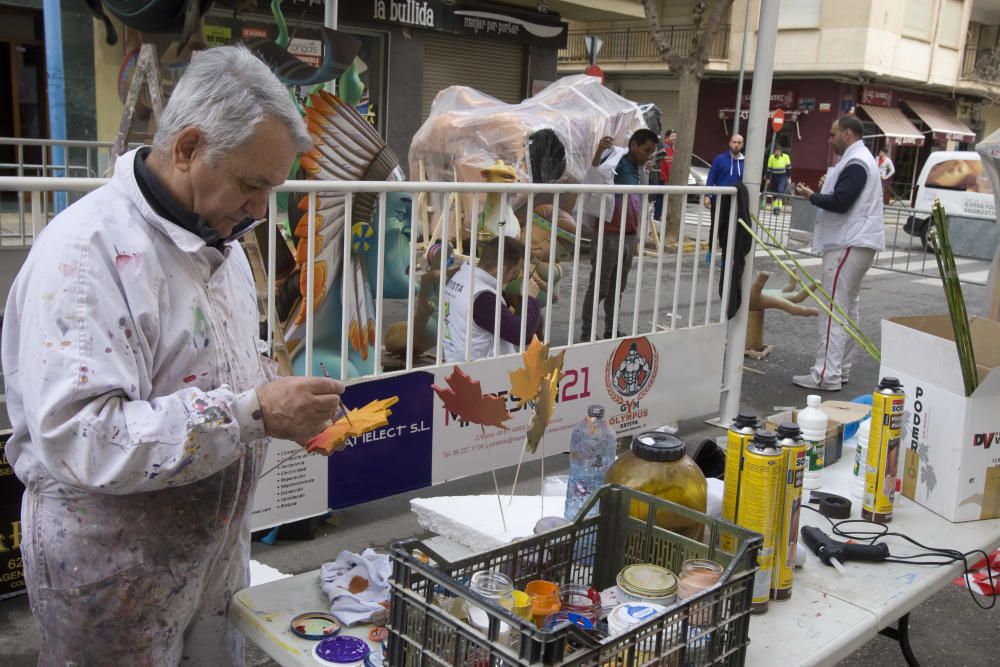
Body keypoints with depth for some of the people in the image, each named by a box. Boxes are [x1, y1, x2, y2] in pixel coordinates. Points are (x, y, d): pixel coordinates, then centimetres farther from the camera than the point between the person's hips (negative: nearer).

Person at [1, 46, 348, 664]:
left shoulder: (219, 238, 5)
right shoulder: (87, 251, -23)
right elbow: (78, 437, -32)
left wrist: (290, 410, -3)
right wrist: (252, 413, -32)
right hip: (114, 577, -8)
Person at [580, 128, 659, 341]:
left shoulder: (640, 170, 12)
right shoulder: (613, 162, -10)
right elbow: (591, 181, -27)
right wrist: (598, 153, -36)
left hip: (629, 236, 7)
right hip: (608, 235, -7)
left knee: (618, 287, 13)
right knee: (599, 286, -2)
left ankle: (611, 330, 22)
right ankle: (586, 333, 5)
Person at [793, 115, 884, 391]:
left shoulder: (856, 163, -14)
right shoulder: (861, 159, 20)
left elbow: (840, 202, -21)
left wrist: (811, 195, -9)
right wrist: (827, 187, 10)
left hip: (848, 245, -11)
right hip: (856, 243, 11)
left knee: (834, 309, -11)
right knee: (848, 308, 13)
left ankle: (827, 375, -12)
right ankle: (840, 368, 19)